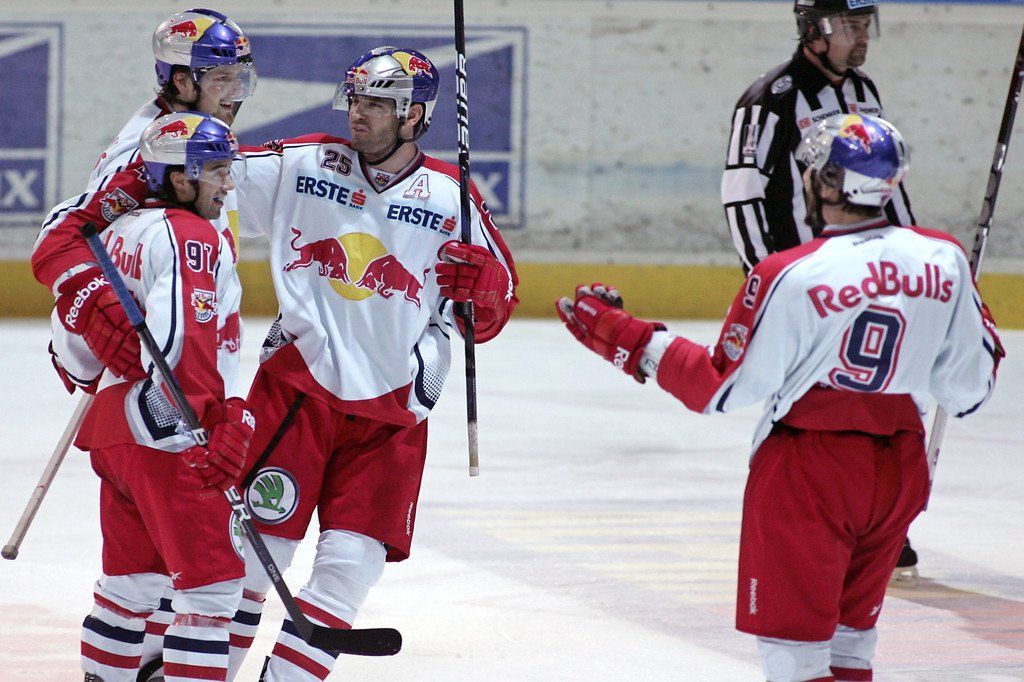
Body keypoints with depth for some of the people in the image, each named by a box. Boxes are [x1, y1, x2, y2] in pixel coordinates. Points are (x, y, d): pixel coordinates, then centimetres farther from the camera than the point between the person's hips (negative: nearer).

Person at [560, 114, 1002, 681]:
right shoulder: (943, 259, -4)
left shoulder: (793, 276, -19)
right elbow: (970, 383, 5)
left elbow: (723, 388, -11)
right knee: (849, 635, 20)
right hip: (900, 465, 6)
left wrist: (627, 339, -5)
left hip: (809, 470, -6)